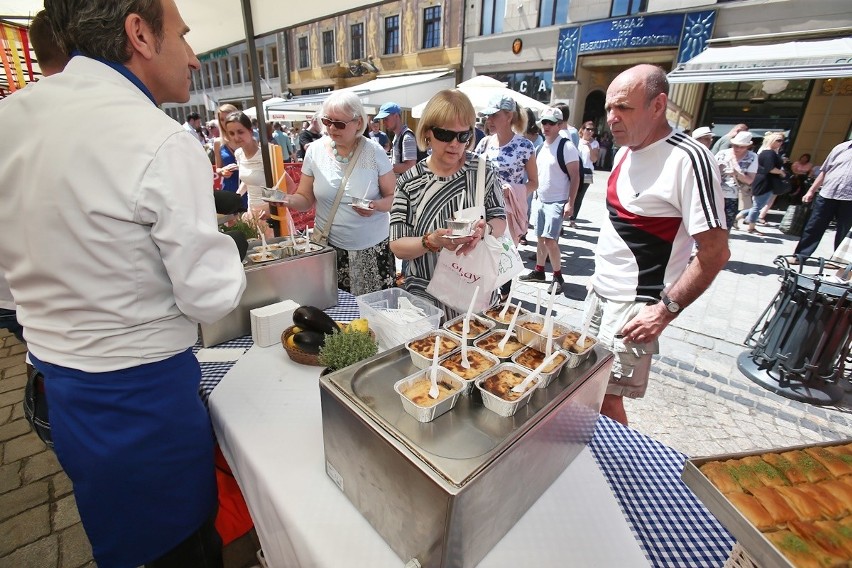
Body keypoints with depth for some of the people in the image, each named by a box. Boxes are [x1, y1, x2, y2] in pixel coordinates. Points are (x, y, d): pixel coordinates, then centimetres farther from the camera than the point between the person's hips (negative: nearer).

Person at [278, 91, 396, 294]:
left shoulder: (374, 152, -5)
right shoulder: (315, 151, 1)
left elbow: (393, 197, 0)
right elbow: (305, 199, 6)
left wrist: (376, 205, -21)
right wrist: (287, 200, -16)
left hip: (373, 247, -1)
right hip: (329, 246, 2)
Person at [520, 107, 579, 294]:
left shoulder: (566, 147, -11)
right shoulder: (540, 147, 11)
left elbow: (575, 177, -12)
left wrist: (570, 203, -17)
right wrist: (535, 196, 14)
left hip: (557, 202, -7)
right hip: (540, 200, 7)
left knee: (550, 240, -11)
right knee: (540, 238, 12)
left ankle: (558, 277, 3)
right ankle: (539, 271, 25)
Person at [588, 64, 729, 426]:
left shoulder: (688, 160, -19)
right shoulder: (624, 152, 8)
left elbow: (715, 252, -18)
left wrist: (666, 310, -19)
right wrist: (601, 275, 15)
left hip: (635, 307, -8)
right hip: (601, 292, 8)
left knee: (607, 399, -1)